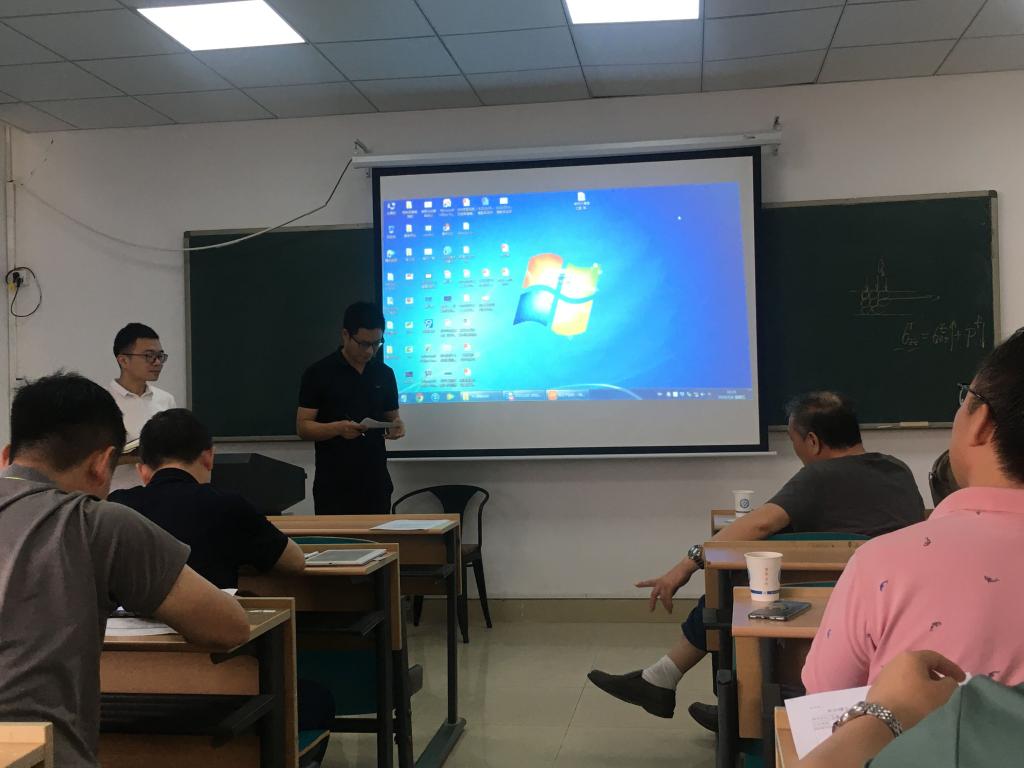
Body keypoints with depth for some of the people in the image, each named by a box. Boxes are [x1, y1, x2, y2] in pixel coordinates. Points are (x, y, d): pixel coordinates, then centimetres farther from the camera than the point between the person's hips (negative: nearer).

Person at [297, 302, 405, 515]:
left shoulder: (384, 374, 8)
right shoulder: (319, 373, -5)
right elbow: (303, 427, -6)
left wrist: (396, 426, -8)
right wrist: (338, 428, -24)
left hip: (375, 484, 4)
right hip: (333, 487, -4)